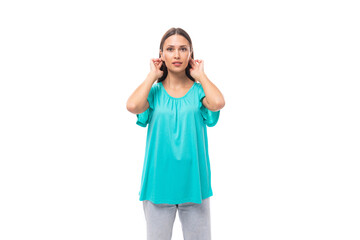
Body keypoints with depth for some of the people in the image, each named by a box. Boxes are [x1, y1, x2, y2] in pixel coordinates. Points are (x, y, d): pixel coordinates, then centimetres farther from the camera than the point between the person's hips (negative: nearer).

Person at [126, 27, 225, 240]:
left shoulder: (198, 91, 1)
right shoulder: (155, 92, 1)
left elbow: (218, 103, -22)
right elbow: (133, 106, -21)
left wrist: (200, 75, -5)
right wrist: (153, 75, -7)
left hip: (193, 182, 0)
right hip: (159, 182, 0)